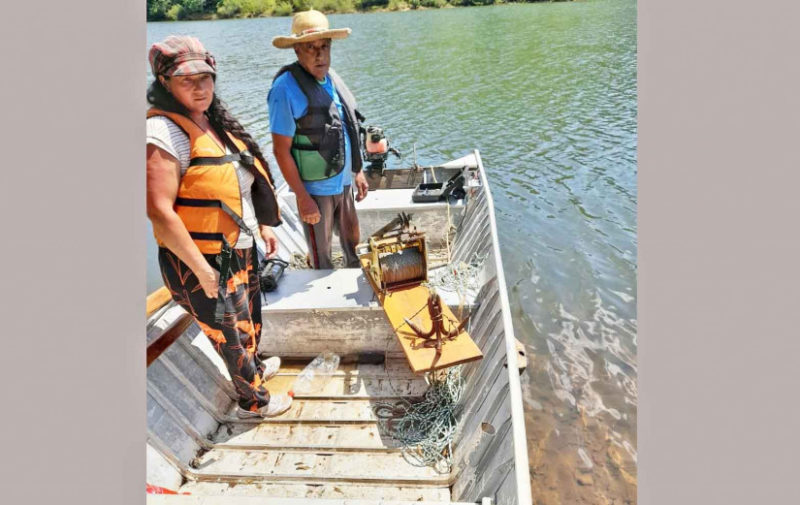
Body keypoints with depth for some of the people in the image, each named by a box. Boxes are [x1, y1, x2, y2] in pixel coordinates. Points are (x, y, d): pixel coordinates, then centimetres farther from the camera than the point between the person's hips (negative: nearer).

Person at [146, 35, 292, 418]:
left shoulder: (212, 121, 6)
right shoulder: (164, 132, -22)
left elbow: (242, 183, 15)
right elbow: (159, 211, -27)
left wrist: (263, 226, 15)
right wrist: (203, 270, -23)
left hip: (239, 249, 9)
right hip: (204, 262, -9)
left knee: (250, 316, 28)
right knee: (233, 333, 10)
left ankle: (254, 368, 56)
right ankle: (254, 402, 35)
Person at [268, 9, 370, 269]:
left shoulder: (332, 78, 5)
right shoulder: (286, 88, -17)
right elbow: (281, 150, -17)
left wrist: (358, 172, 13)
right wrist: (302, 197, -18)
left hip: (343, 183, 7)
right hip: (315, 189, -7)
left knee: (354, 246, 22)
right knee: (321, 256, 12)